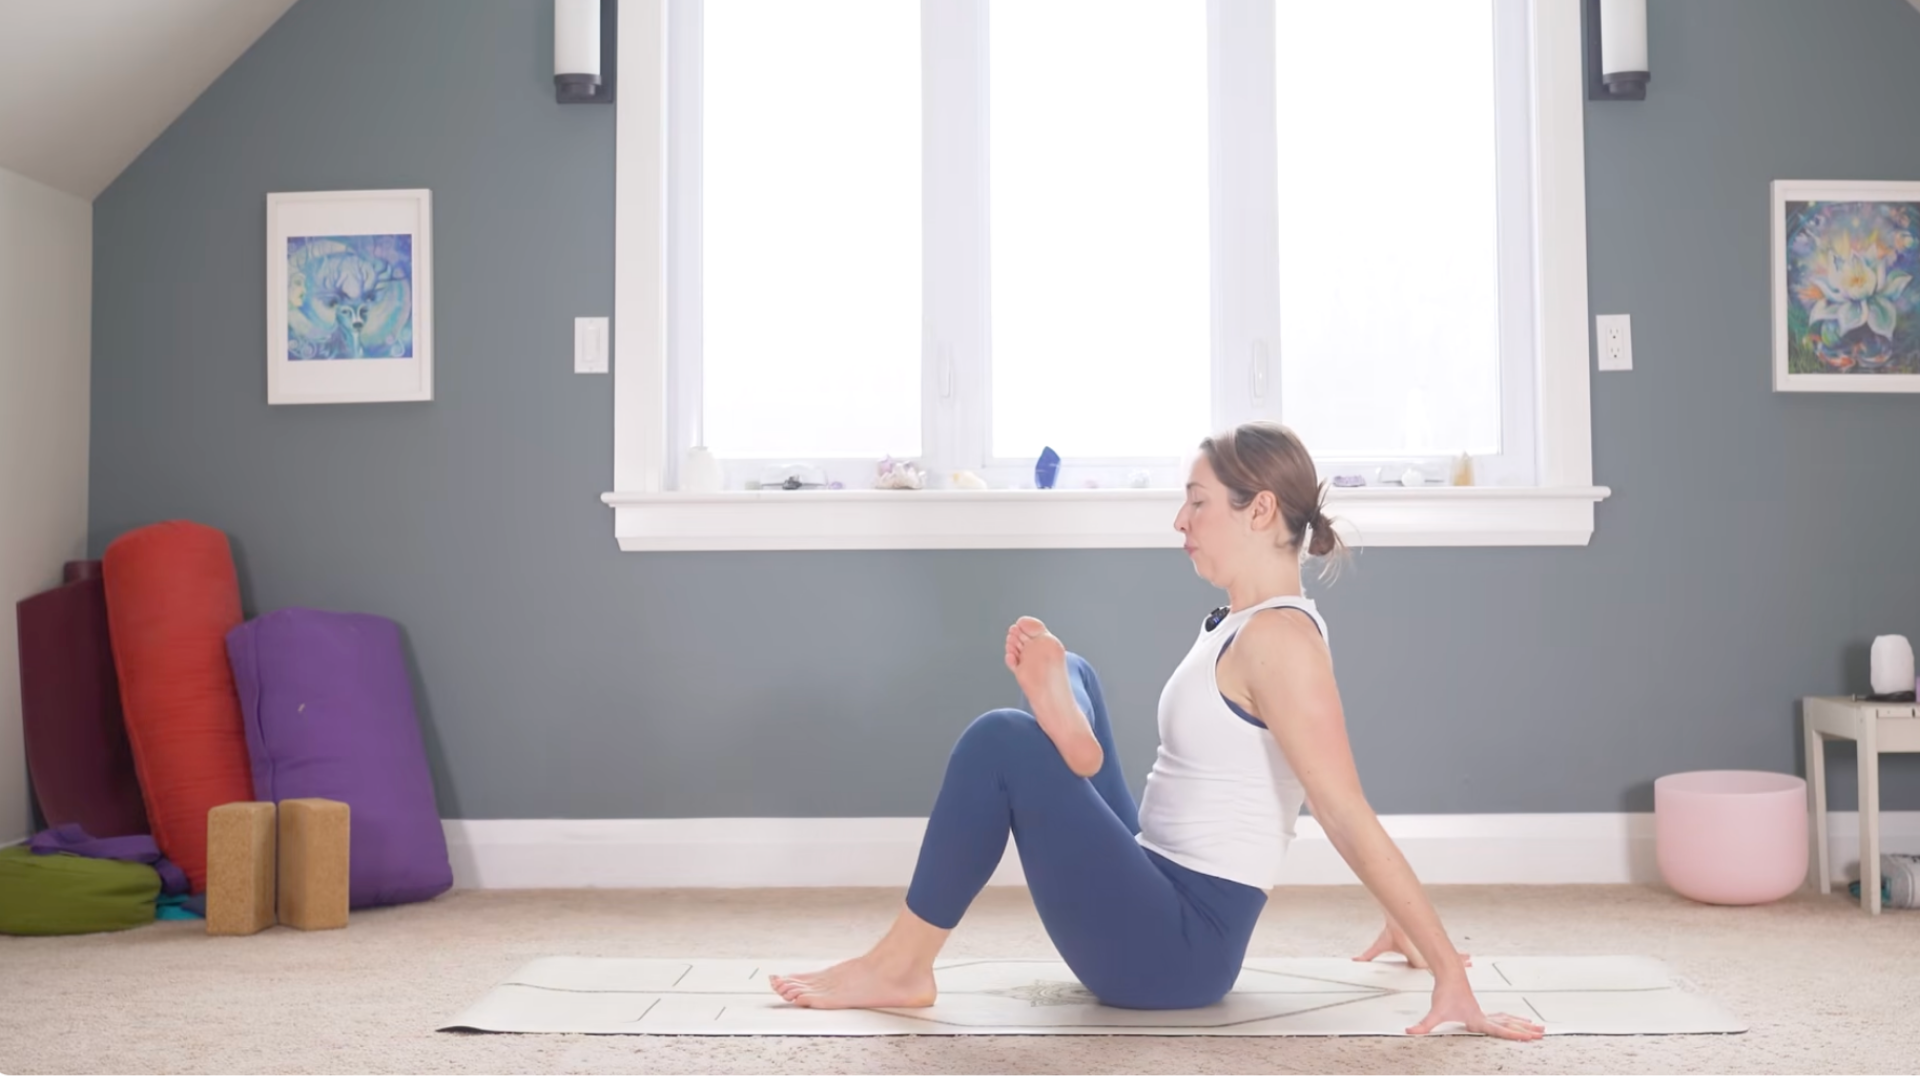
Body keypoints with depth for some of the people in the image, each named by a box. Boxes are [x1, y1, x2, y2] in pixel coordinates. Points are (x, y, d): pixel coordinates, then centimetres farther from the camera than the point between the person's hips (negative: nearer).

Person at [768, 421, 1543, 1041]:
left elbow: (1348, 818, -20)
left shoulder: (1278, 637, -19)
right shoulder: (1246, 625, 11)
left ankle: (899, 968, -7)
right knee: (1070, 674, 17)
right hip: (1159, 900, 9)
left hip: (1176, 945, -9)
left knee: (1001, 742, -17)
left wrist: (1449, 973, -19)